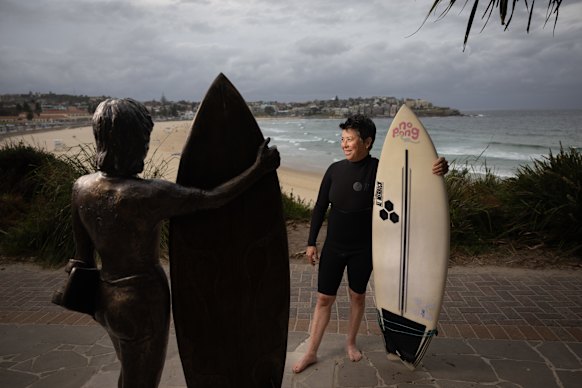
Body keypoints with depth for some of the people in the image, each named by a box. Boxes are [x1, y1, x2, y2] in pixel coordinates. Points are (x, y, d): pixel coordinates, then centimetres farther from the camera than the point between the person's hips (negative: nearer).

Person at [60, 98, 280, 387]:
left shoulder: (82, 187, -7)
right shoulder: (148, 194, -28)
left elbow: (83, 254, 2)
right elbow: (213, 199, -20)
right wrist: (259, 168, -10)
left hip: (106, 296, 7)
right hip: (143, 300, -6)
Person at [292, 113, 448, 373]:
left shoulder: (379, 169, -12)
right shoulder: (335, 169, -5)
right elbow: (320, 207, 2)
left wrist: (437, 171, -40)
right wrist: (311, 242, 4)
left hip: (363, 249, -1)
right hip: (333, 246, 2)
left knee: (358, 296, 16)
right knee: (324, 298, 8)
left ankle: (351, 342, 41)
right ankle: (311, 353, 23)